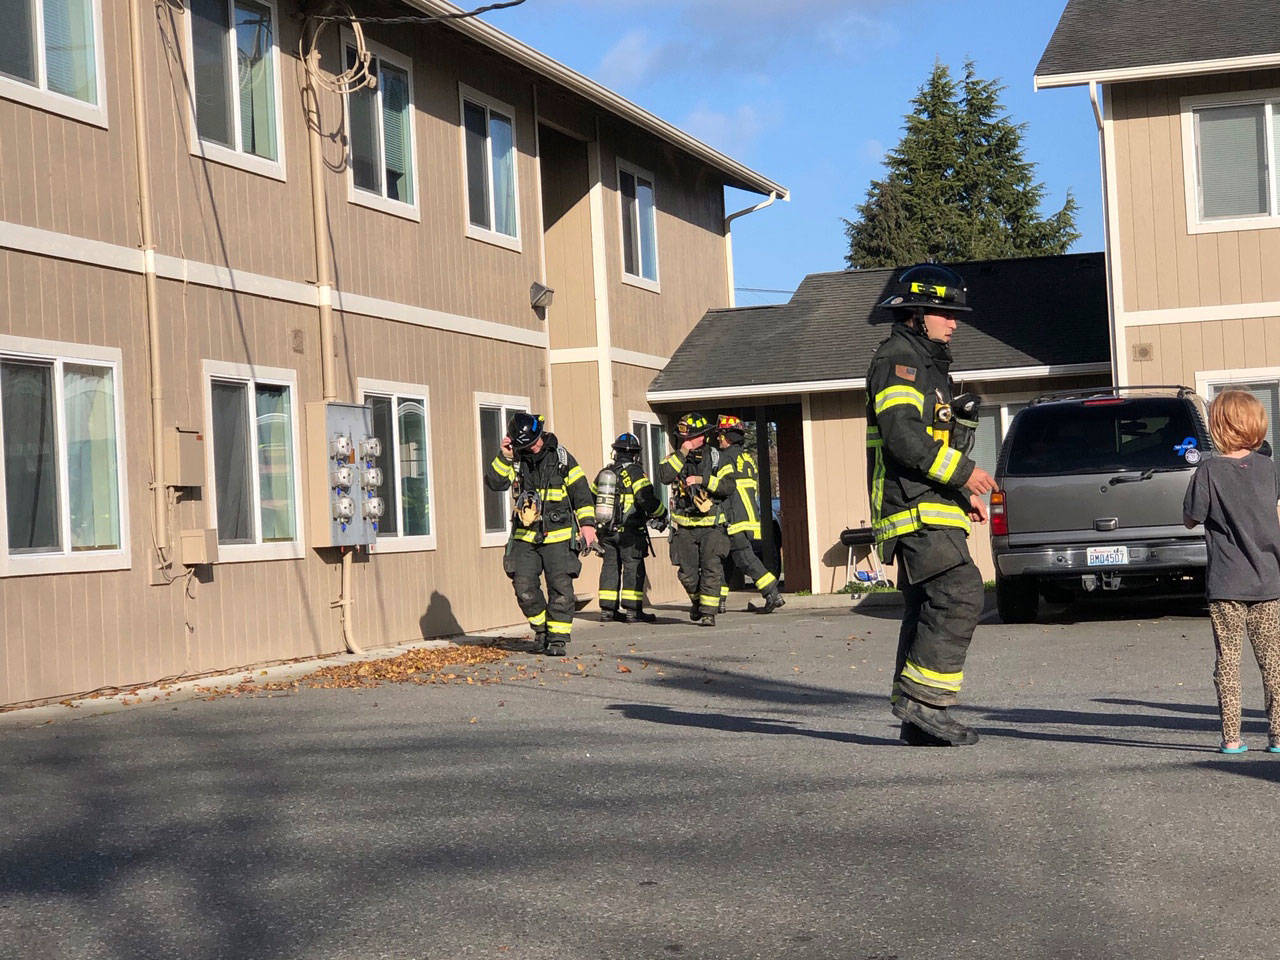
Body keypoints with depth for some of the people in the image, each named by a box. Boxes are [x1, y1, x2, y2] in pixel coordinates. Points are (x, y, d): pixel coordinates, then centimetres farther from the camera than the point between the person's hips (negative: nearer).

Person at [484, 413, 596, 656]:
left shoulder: (561, 458, 1)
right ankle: (541, 628, 18)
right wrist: (503, 457, -20)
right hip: (525, 536, 2)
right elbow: (494, 482, -9)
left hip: (557, 536, -2)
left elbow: (581, 492, 1)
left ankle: (557, 639, 1)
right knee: (524, 588, -4)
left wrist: (587, 523, -7)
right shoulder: (515, 461, 5)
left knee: (561, 587, -7)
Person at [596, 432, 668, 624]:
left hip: (606, 531, 6)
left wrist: (597, 525, 29)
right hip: (629, 531, -6)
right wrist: (661, 515, -2)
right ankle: (632, 610, -5)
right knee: (633, 568, -2)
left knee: (610, 567, 11)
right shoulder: (634, 472, -8)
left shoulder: (605, 472, 12)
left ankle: (607, 609, 11)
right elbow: (647, 499, -18)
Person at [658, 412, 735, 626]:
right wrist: (682, 454, -16)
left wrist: (702, 480, -16)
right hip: (685, 527, 2)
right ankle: (696, 601, 30)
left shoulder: (716, 459, 3)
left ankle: (708, 612, -5)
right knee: (687, 573, 3)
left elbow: (729, 487, -8)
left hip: (712, 526, -1)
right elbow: (663, 476, -14)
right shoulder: (676, 459, 6)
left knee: (711, 569, -11)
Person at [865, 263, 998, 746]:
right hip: (917, 510, -11)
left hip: (932, 511, 11)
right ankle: (922, 699, -17)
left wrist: (965, 493, 22)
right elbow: (902, 435, -22)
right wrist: (963, 471, -21)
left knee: (929, 609, 8)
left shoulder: (927, 366, 25)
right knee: (959, 595, -19)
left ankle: (918, 721, 11)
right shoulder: (897, 360, -8)